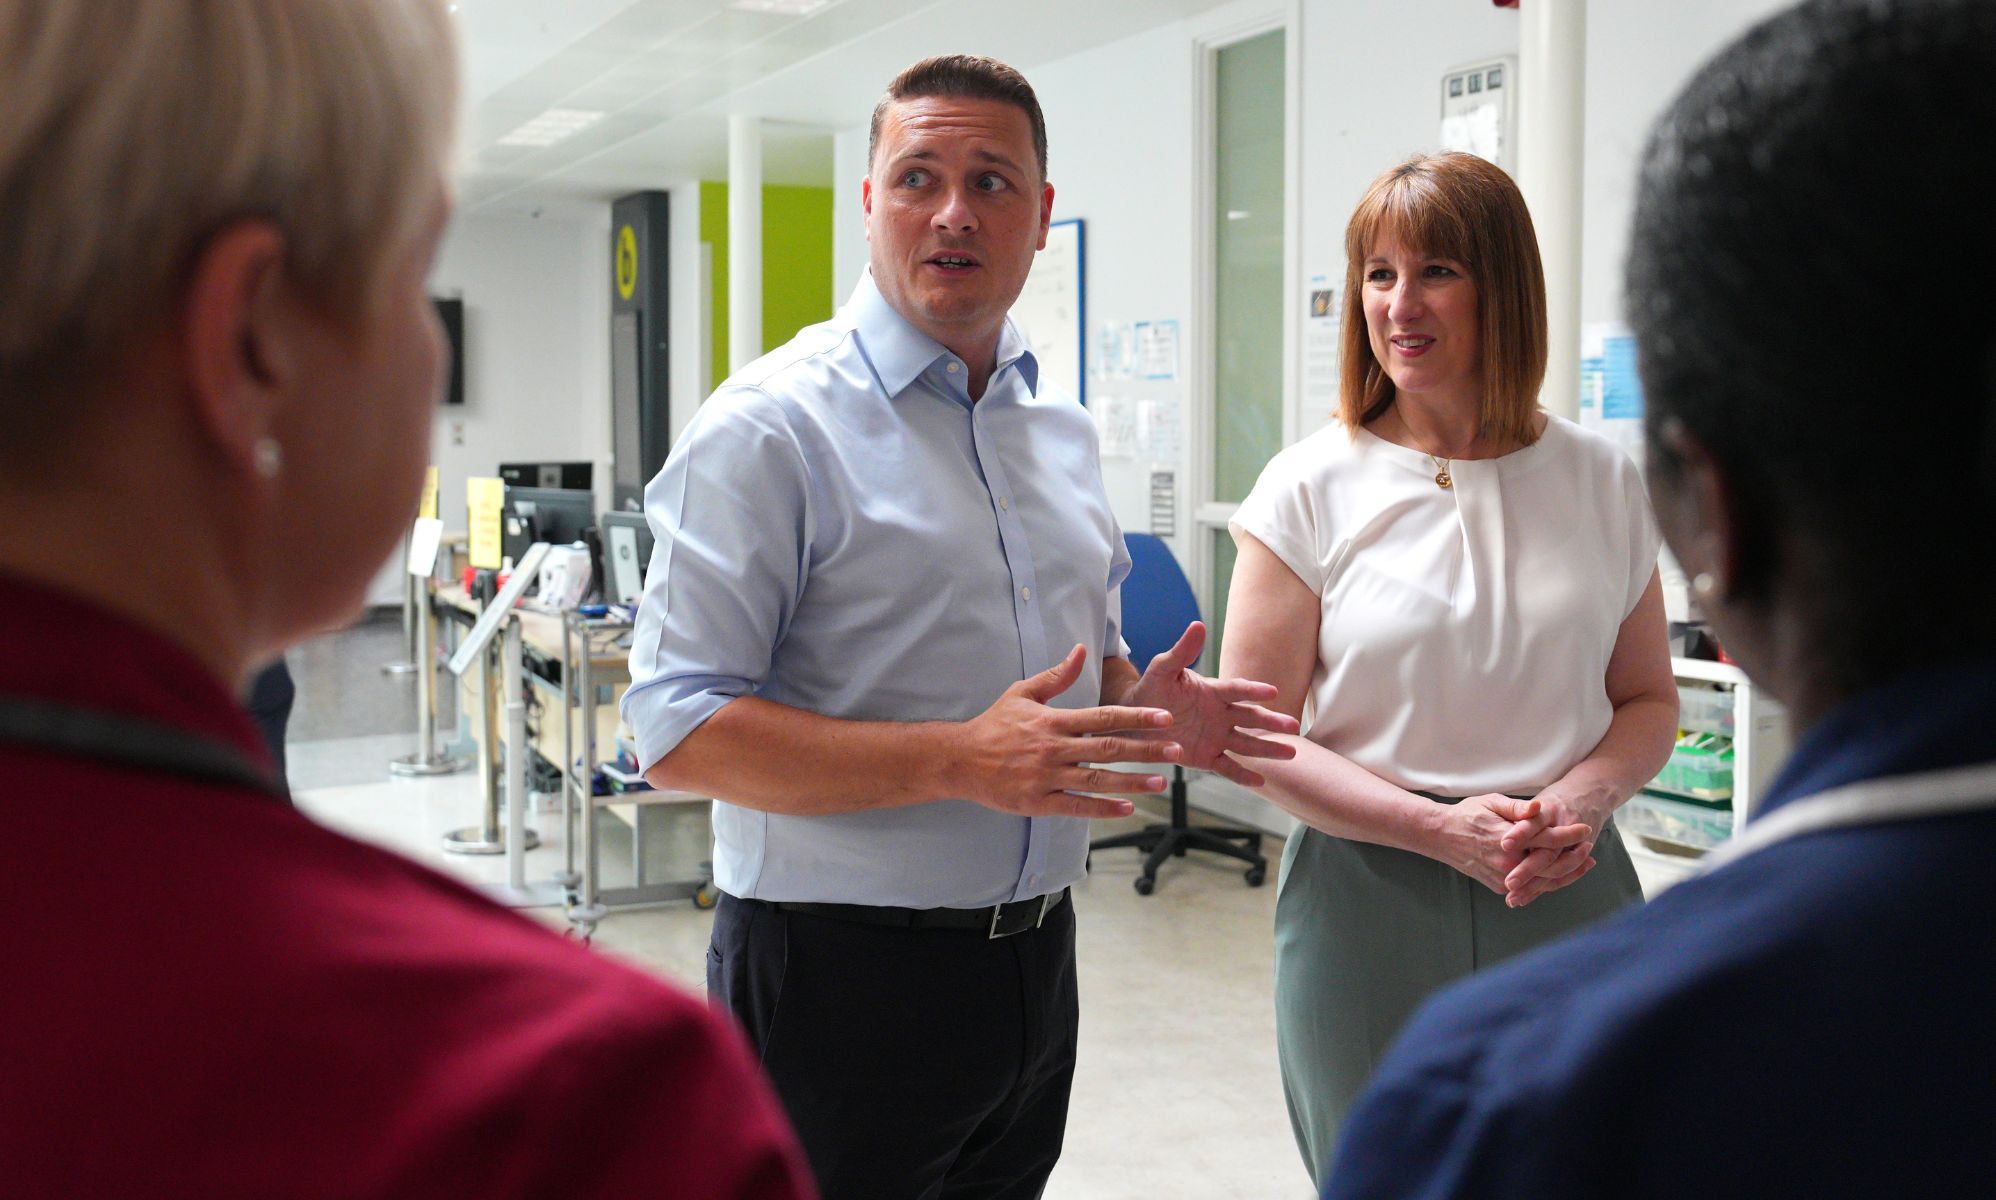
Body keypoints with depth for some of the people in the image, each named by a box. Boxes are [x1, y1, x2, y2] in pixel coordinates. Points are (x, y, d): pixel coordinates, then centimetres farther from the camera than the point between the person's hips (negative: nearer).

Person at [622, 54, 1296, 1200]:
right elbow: (681, 733, -19)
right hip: (843, 969, -6)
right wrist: (960, 761, -28)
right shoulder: (773, 426, -12)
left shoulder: (1063, 427, 10)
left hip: (1037, 961, 7)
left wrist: (1141, 709, -2)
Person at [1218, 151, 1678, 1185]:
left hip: (1572, 899, 2)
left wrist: (1581, 798, -11)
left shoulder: (1603, 482, 4)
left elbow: (1648, 699, 11)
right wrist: (1444, 828, -18)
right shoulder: (1311, 488, -4)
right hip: (1370, 904, -2)